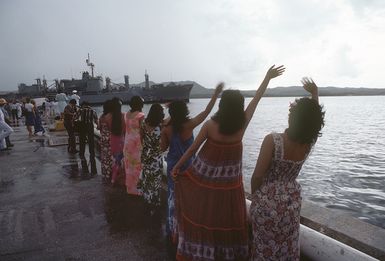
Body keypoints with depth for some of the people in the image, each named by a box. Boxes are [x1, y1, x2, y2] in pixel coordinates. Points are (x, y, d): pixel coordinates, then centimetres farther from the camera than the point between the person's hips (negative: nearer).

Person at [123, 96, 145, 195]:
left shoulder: (127, 114, 4)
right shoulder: (140, 115, -15)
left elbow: (126, 129, 8)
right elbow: (142, 131, -14)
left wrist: (126, 141, 15)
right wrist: (143, 144, -7)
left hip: (127, 142, 7)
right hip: (137, 143, -7)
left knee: (129, 165, 15)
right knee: (137, 165, 4)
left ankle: (129, 187, 27)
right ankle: (134, 188, 12)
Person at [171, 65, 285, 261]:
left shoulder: (210, 125, -14)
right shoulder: (243, 123, -11)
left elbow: (192, 148, -6)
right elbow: (257, 98, 1)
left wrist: (177, 166, 6)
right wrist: (268, 77, 14)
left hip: (205, 175, -1)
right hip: (229, 180, 1)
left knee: (202, 214, 14)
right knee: (228, 219, 15)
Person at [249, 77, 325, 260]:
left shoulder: (273, 140, -24)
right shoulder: (309, 143, -8)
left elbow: (257, 176, -20)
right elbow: (314, 119, 14)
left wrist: (255, 196, -1)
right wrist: (315, 93, 25)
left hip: (267, 202, -4)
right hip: (291, 202, 4)